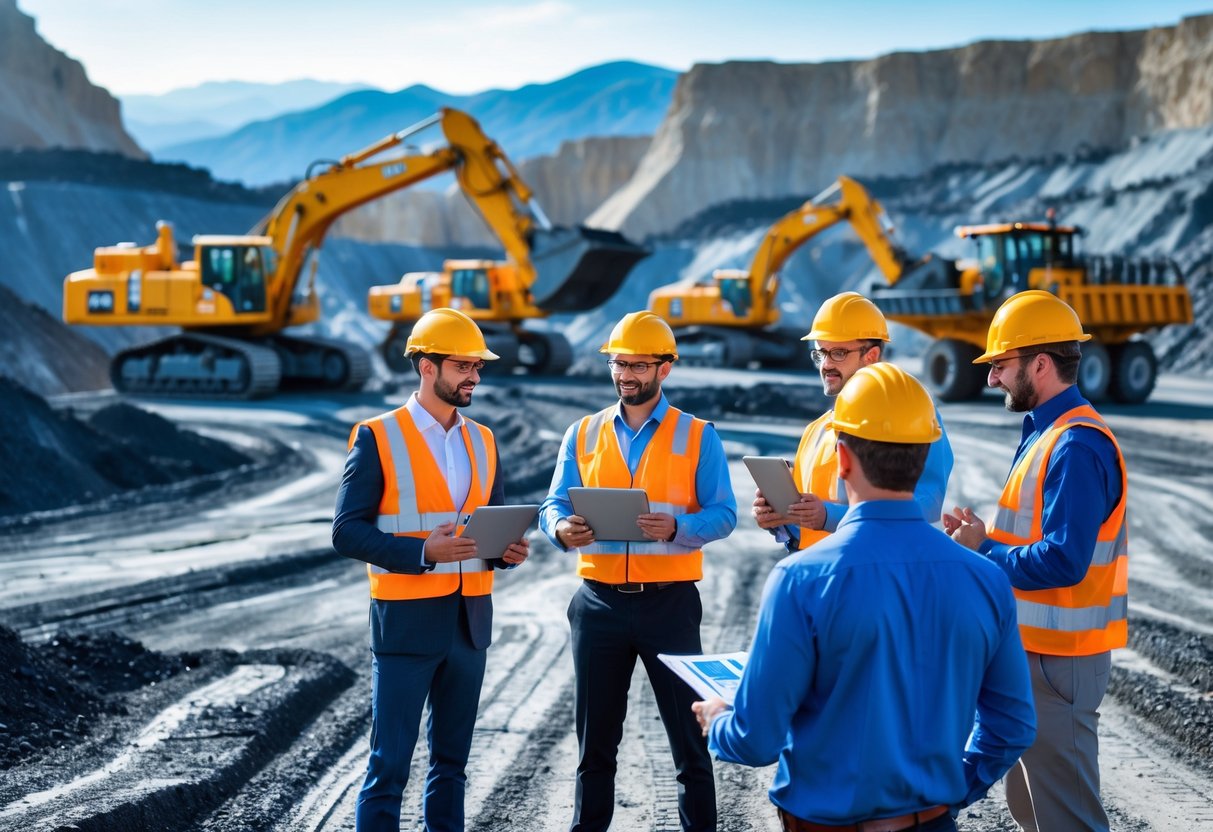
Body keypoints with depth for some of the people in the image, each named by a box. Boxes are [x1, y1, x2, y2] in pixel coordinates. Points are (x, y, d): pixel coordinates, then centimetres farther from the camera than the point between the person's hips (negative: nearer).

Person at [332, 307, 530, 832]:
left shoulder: (482, 441, 11)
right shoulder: (376, 438, -6)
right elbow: (347, 533, -10)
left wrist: (507, 551, -6)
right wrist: (422, 552, -22)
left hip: (470, 618, 5)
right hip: (406, 620, -5)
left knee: (452, 759, 12)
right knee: (389, 764, -3)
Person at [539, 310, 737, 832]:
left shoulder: (698, 437, 0)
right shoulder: (582, 434, 8)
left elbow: (723, 515, -5)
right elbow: (553, 505, 4)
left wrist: (676, 528, -24)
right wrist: (561, 529, -19)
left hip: (669, 601, -2)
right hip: (598, 602, 3)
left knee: (688, 733, 3)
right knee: (595, 735, 12)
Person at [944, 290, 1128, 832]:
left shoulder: (1077, 446, -20)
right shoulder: (1046, 433, 12)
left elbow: (1063, 561, -28)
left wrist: (982, 551, -15)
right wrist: (986, 535, 0)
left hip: (1056, 660, -10)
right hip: (1032, 647, 10)